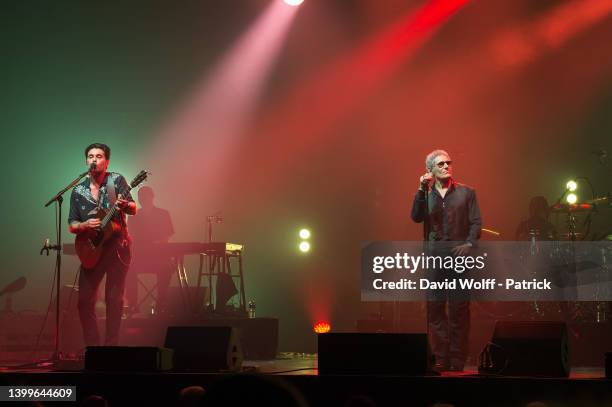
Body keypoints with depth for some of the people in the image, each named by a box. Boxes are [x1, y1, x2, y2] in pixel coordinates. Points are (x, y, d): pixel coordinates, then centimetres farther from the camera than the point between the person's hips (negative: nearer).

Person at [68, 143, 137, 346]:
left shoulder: (116, 180, -2)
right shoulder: (78, 191, 6)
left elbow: (133, 210, -9)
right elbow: (72, 225, 7)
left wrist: (124, 205, -32)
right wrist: (85, 225, -14)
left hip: (117, 247, -3)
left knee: (114, 299, -1)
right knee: (85, 300, -2)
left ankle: (111, 345, 8)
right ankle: (92, 345, 10)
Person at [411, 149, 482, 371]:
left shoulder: (466, 193, 10)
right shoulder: (426, 195, 15)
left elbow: (476, 222, 4)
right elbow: (416, 217, -2)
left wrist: (469, 243, -12)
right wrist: (422, 189, -9)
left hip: (459, 255, -2)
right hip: (433, 258, 2)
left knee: (459, 310, -4)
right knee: (435, 309, 0)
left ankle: (457, 362, 1)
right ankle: (441, 360, 6)